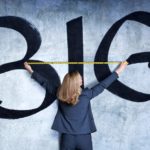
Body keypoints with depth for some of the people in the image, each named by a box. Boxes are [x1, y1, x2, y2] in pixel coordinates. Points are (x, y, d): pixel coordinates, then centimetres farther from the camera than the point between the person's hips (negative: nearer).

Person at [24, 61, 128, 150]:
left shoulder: (60, 94, -6)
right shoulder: (86, 94, -12)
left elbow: (45, 82, 4)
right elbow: (102, 85, -3)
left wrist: (31, 71, 17)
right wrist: (118, 71, 7)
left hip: (67, 138, 2)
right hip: (84, 138, -2)